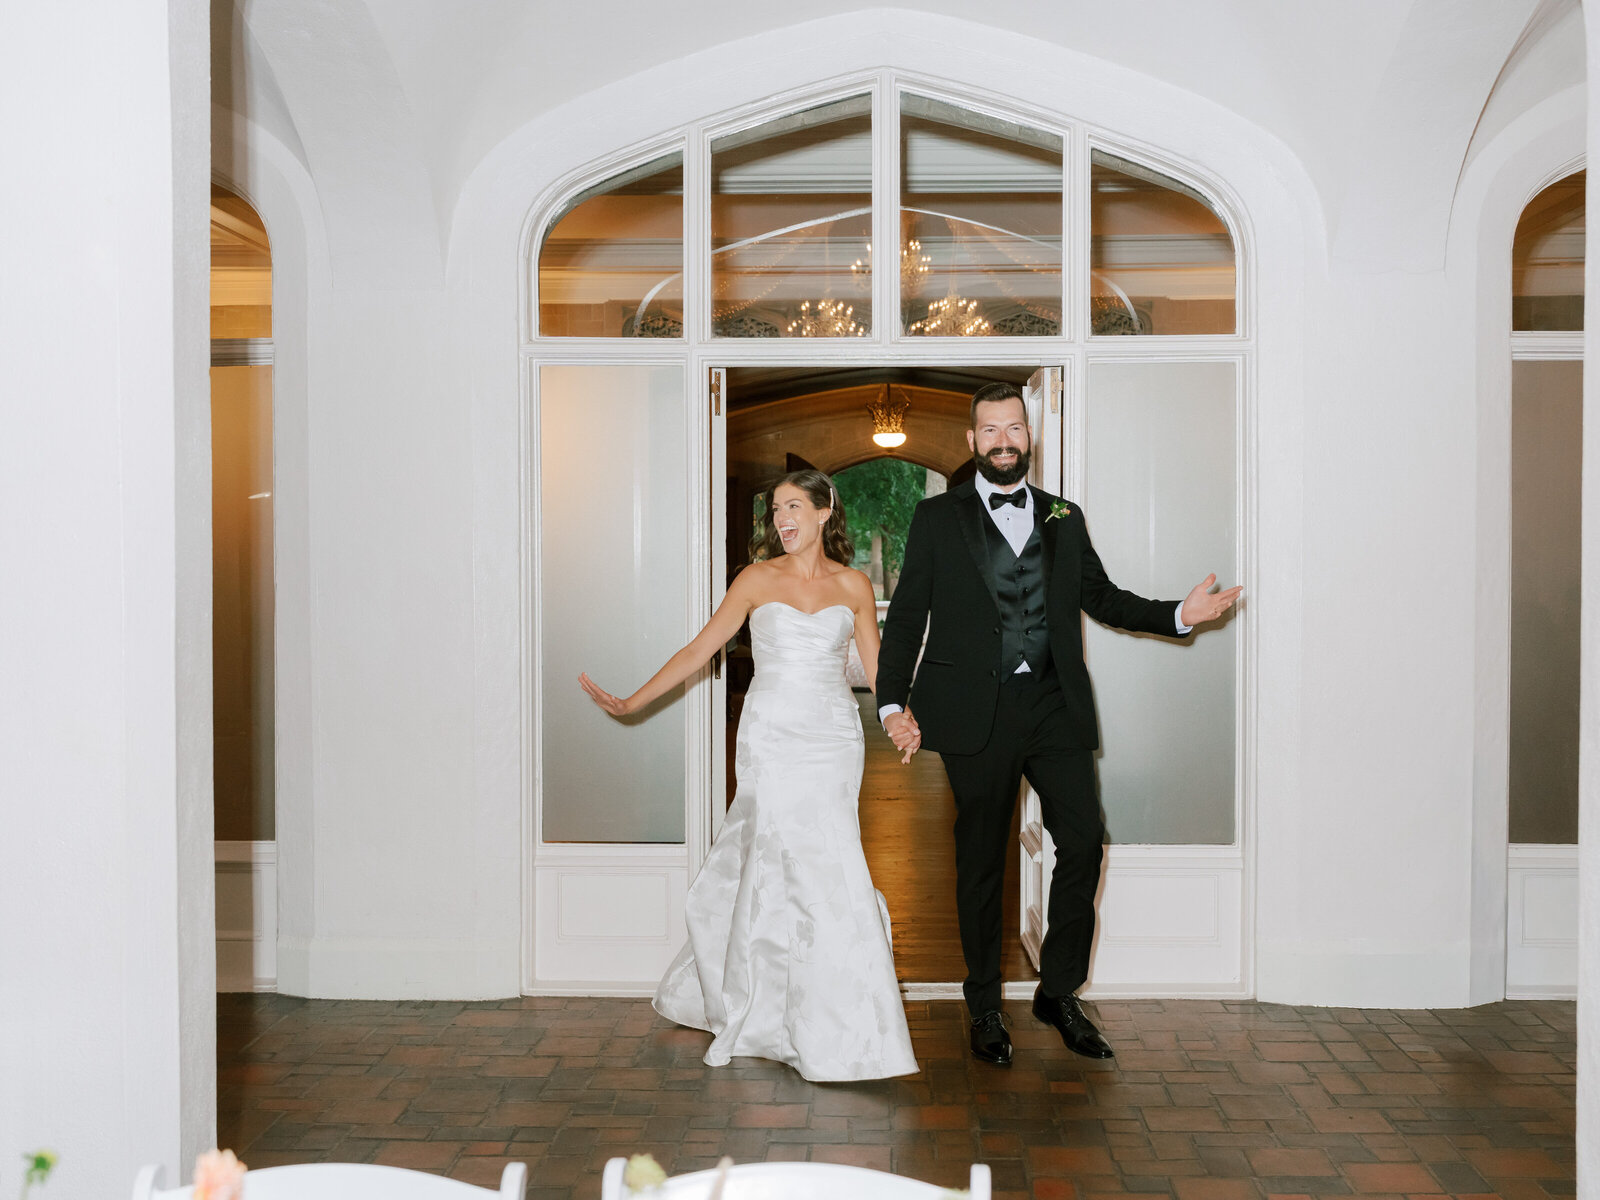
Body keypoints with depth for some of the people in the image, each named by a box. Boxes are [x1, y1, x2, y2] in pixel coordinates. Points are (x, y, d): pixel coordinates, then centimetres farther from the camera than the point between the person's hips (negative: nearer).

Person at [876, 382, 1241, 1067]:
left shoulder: (1064, 518, 15)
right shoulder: (938, 519, 6)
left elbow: (1103, 598, 19)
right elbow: (906, 616, 3)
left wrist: (1179, 615, 3)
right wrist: (893, 703, -7)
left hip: (1056, 706, 3)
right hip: (978, 713, -2)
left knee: (1083, 842, -2)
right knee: (981, 862, 5)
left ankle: (1059, 992, 17)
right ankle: (985, 1010, 20)